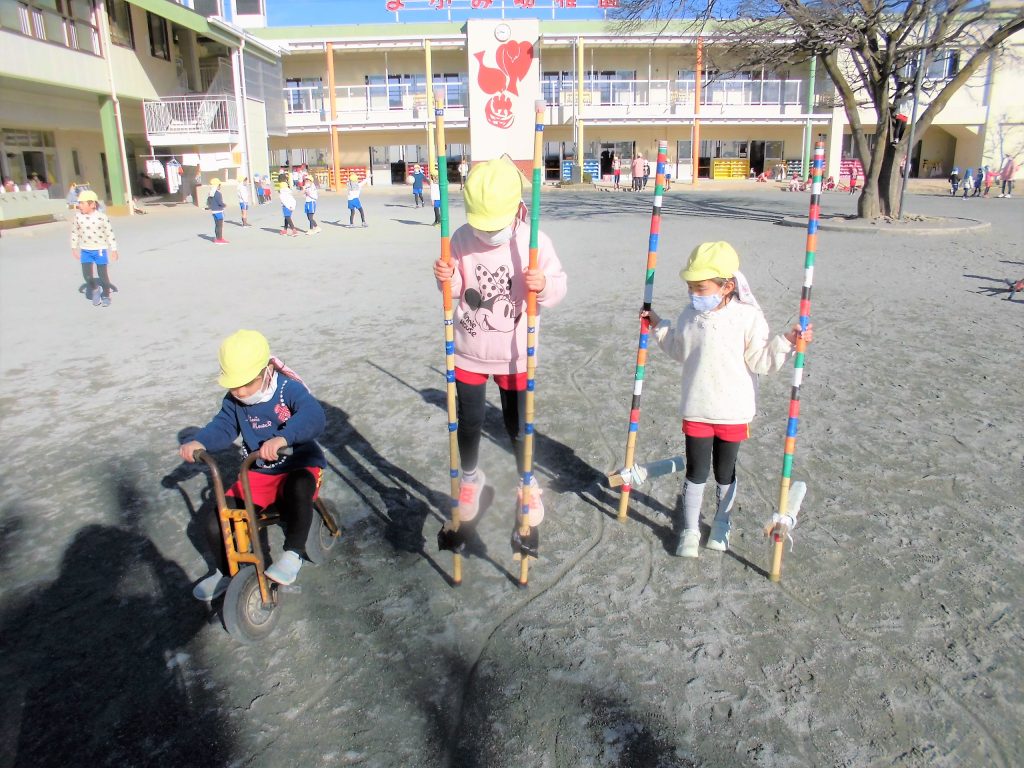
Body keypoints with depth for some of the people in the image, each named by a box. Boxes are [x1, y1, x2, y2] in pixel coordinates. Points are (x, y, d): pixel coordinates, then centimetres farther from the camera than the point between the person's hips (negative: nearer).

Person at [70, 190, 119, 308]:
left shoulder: (101, 217, -12)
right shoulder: (78, 217, -2)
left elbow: (110, 233, -7)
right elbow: (75, 232, 8)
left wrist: (113, 250, -6)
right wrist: (74, 248, 10)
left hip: (100, 249, -3)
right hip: (85, 250, 3)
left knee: (102, 274, 4)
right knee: (87, 274, -4)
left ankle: (106, 296, 23)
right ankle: (95, 289, 25)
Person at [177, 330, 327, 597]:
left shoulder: (289, 388, -20)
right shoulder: (233, 400, -1)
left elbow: (314, 417, -36)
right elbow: (223, 427, -3)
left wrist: (283, 438, -56)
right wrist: (199, 442, -27)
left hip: (299, 466, -5)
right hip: (259, 474, 5)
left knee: (298, 488, -43)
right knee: (214, 523, -9)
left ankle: (293, 554, -24)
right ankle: (224, 572, 21)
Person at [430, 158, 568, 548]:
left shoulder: (534, 241, -14)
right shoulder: (461, 239, -9)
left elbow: (558, 286, -9)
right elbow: (454, 293, 0)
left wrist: (543, 286, -31)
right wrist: (446, 280, -22)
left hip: (515, 356, -1)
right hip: (467, 354, 2)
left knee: (518, 425, 11)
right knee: (468, 423, 13)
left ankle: (528, 483, 38)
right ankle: (471, 478, 42)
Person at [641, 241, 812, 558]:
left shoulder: (748, 317, -14)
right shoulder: (689, 315, 0)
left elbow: (760, 360, -10)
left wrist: (787, 342, -22)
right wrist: (658, 326, 14)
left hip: (734, 412, -2)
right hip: (695, 410, 2)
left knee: (725, 472, 16)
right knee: (696, 471, 8)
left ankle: (722, 523, 39)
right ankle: (690, 530, 22)